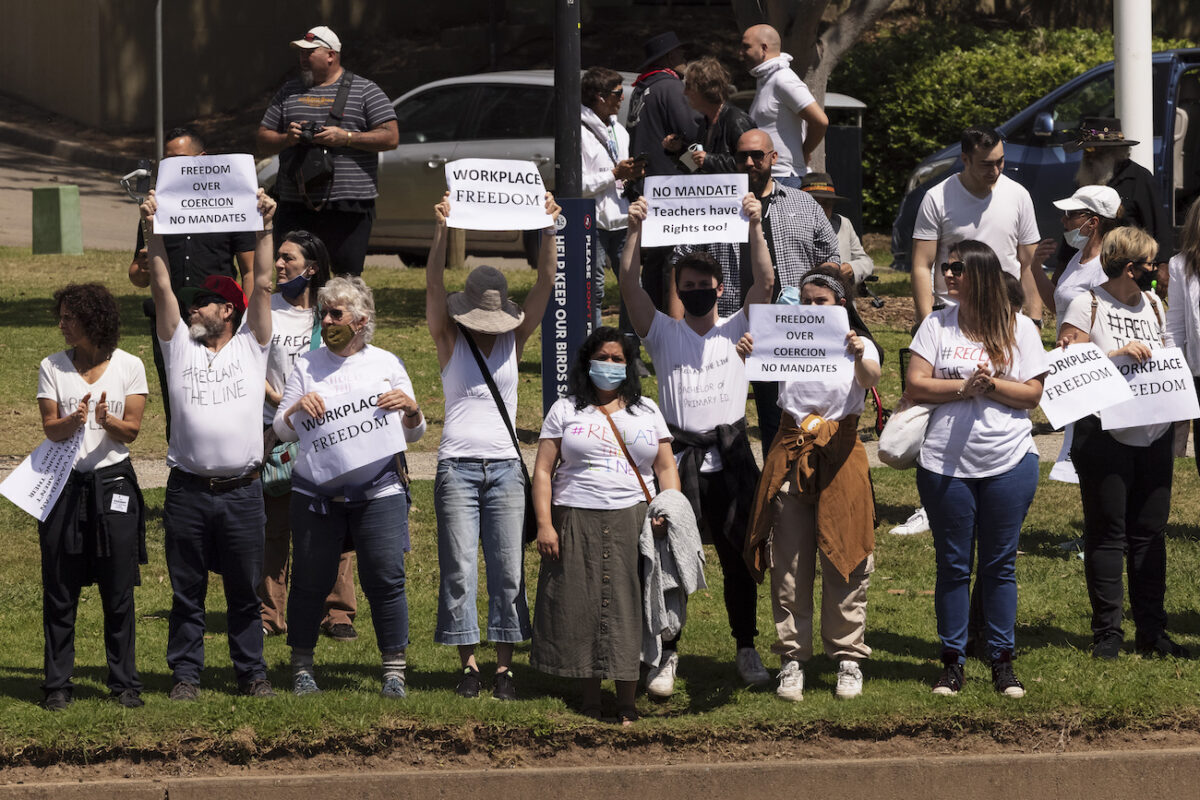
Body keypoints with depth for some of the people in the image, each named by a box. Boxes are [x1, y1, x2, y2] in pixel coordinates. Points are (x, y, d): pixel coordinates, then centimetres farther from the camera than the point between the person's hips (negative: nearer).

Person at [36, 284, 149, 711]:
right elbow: (50, 428, -2)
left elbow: (131, 430, -2)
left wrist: (107, 420, -24)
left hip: (112, 483, -1)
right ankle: (58, 684, 6)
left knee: (119, 591, 0)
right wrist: (74, 420, -24)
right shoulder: (52, 367, 6)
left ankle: (125, 682, 8)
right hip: (64, 484, 1)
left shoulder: (128, 366, 3)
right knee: (59, 591, 0)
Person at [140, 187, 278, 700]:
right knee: (186, 590, 5)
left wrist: (263, 229, -5)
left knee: (244, 590, 6)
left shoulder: (251, 346, 8)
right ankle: (185, 673, 12)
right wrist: (154, 232, -4)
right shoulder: (180, 345, 11)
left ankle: (251, 673, 14)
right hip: (188, 488, 1)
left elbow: (262, 286, 0)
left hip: (241, 489, -1)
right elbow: (162, 288, 4)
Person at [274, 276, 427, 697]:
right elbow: (282, 430, 10)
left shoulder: (387, 364, 9)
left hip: (378, 491, -1)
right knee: (310, 581, 2)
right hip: (315, 493, 1)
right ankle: (302, 666, 15)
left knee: (385, 579, -6)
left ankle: (394, 671, 2)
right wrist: (297, 408, -11)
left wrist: (410, 409, -11)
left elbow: (414, 433, 11)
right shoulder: (306, 365, 10)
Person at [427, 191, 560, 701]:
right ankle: (469, 665, 1)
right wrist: (442, 230, -23)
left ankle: (504, 667, 3)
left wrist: (548, 229, -13)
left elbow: (545, 284, 0)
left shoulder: (514, 340, 9)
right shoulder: (450, 341, 4)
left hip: (505, 466, 2)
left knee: (508, 571, -1)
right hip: (457, 464, -2)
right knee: (459, 569, -5)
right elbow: (434, 287, -10)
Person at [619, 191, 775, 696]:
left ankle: (747, 650, 17)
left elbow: (765, 282, -6)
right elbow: (629, 286, -6)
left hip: (730, 458, 1)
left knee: (739, 559, 6)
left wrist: (755, 226, -16)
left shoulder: (737, 331, 8)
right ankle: (666, 656, 2)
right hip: (679, 460, -1)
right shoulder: (664, 334, 6)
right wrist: (636, 231, -17)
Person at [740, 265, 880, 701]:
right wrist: (743, 355, -36)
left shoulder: (858, 345, 1)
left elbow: (870, 378, -20)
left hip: (840, 455, -1)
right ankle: (793, 658, 10)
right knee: (788, 563, 2)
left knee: (844, 560, 2)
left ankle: (849, 657, 13)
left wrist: (859, 358, -43)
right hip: (791, 453, 2)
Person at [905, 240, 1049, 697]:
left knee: (1000, 564, 4)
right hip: (945, 464, 1)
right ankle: (952, 662, 11)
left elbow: (1032, 395, -2)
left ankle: (1002, 662, 12)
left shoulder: (1019, 329, 3)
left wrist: (992, 385, -17)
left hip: (1009, 462, -1)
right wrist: (964, 388, -16)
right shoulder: (937, 326, 5)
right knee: (953, 565, 5)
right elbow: (916, 386, -3)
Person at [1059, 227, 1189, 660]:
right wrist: (1117, 354, -19)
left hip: (1154, 435, 6)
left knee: (1150, 531, 7)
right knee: (1107, 532, -1)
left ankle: (1151, 629, 11)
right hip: (1105, 435, -6)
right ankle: (1106, 632, 3)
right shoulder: (1088, 305, -5)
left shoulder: (1154, 304, 14)